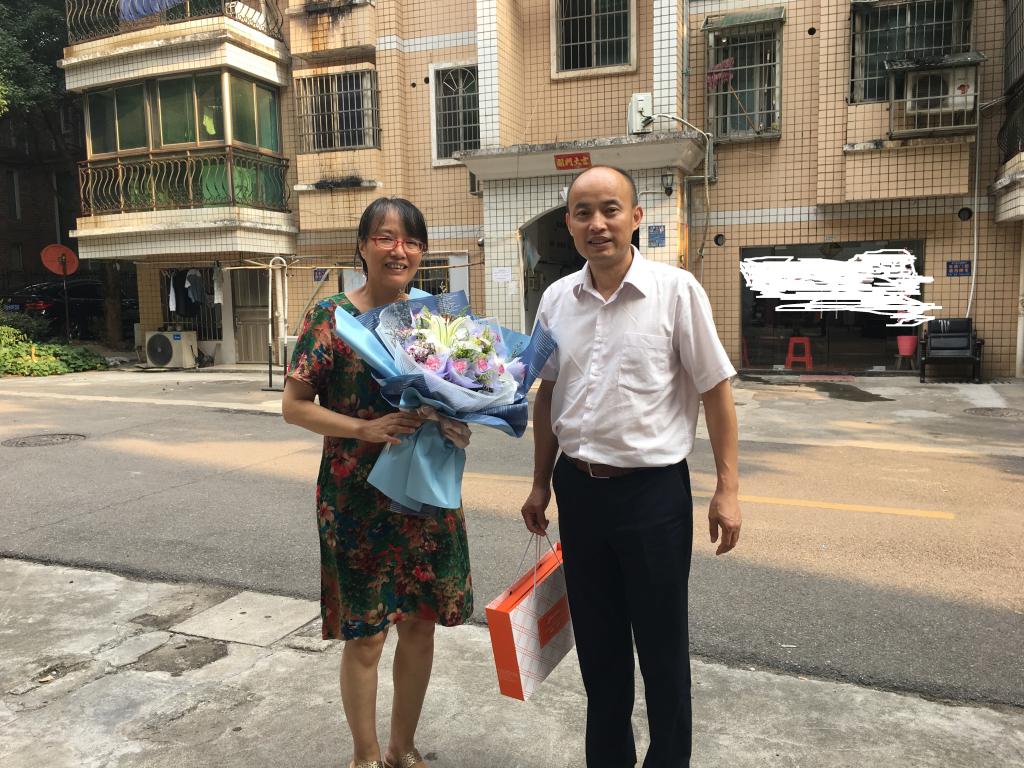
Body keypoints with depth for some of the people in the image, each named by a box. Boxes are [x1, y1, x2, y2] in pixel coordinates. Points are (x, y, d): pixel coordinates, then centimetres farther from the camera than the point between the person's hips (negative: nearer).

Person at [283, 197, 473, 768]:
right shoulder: (332, 317, -7)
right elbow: (294, 405, -7)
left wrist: (458, 425, -9)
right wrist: (366, 428, -21)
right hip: (357, 499, -4)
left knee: (421, 623, 14)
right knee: (365, 635, 7)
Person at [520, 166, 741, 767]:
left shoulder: (676, 290, -9)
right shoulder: (557, 300, 4)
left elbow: (716, 390, -6)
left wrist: (727, 490, -8)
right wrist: (542, 483, 14)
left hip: (653, 491, -4)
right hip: (579, 488, 4)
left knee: (662, 645, 11)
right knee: (597, 643, 18)